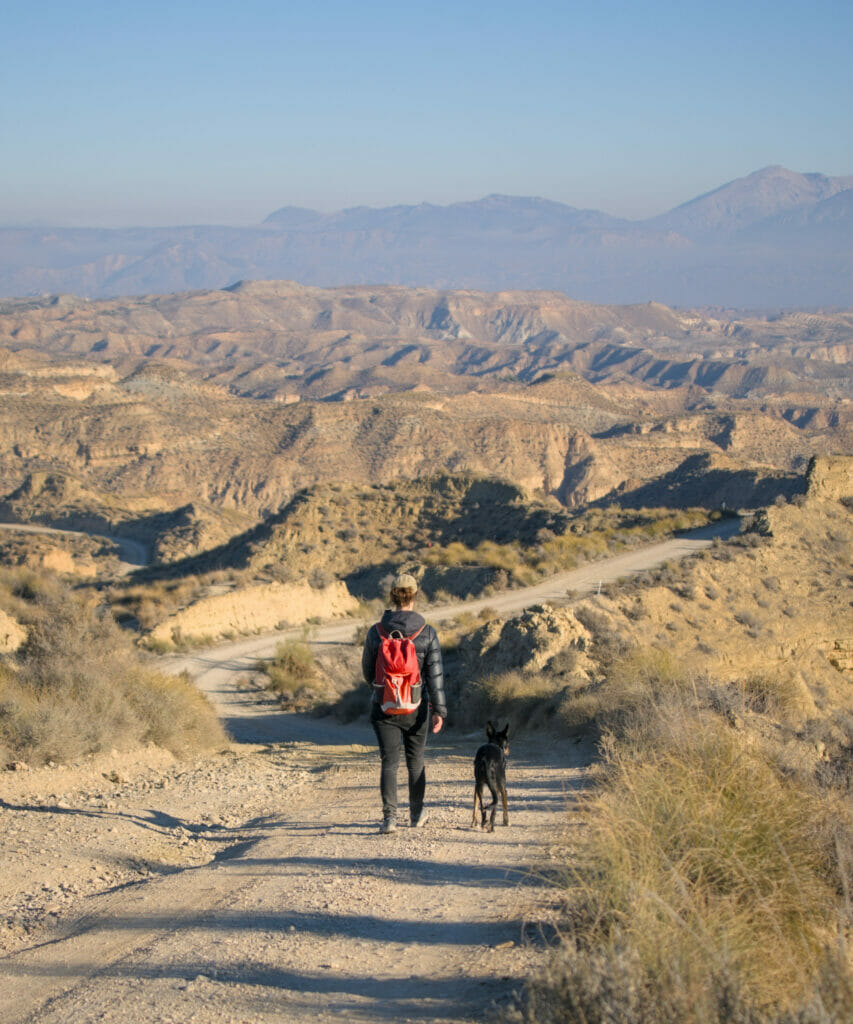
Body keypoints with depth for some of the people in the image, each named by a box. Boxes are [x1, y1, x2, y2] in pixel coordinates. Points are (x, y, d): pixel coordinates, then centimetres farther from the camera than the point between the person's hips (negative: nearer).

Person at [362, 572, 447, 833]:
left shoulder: (376, 632, -7)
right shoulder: (427, 633, -9)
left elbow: (368, 670, 5)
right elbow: (435, 674, -11)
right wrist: (439, 710, -7)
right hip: (416, 708, 0)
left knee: (389, 763, 2)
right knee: (415, 760, 17)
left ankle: (389, 817, -11)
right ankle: (416, 814, 31)